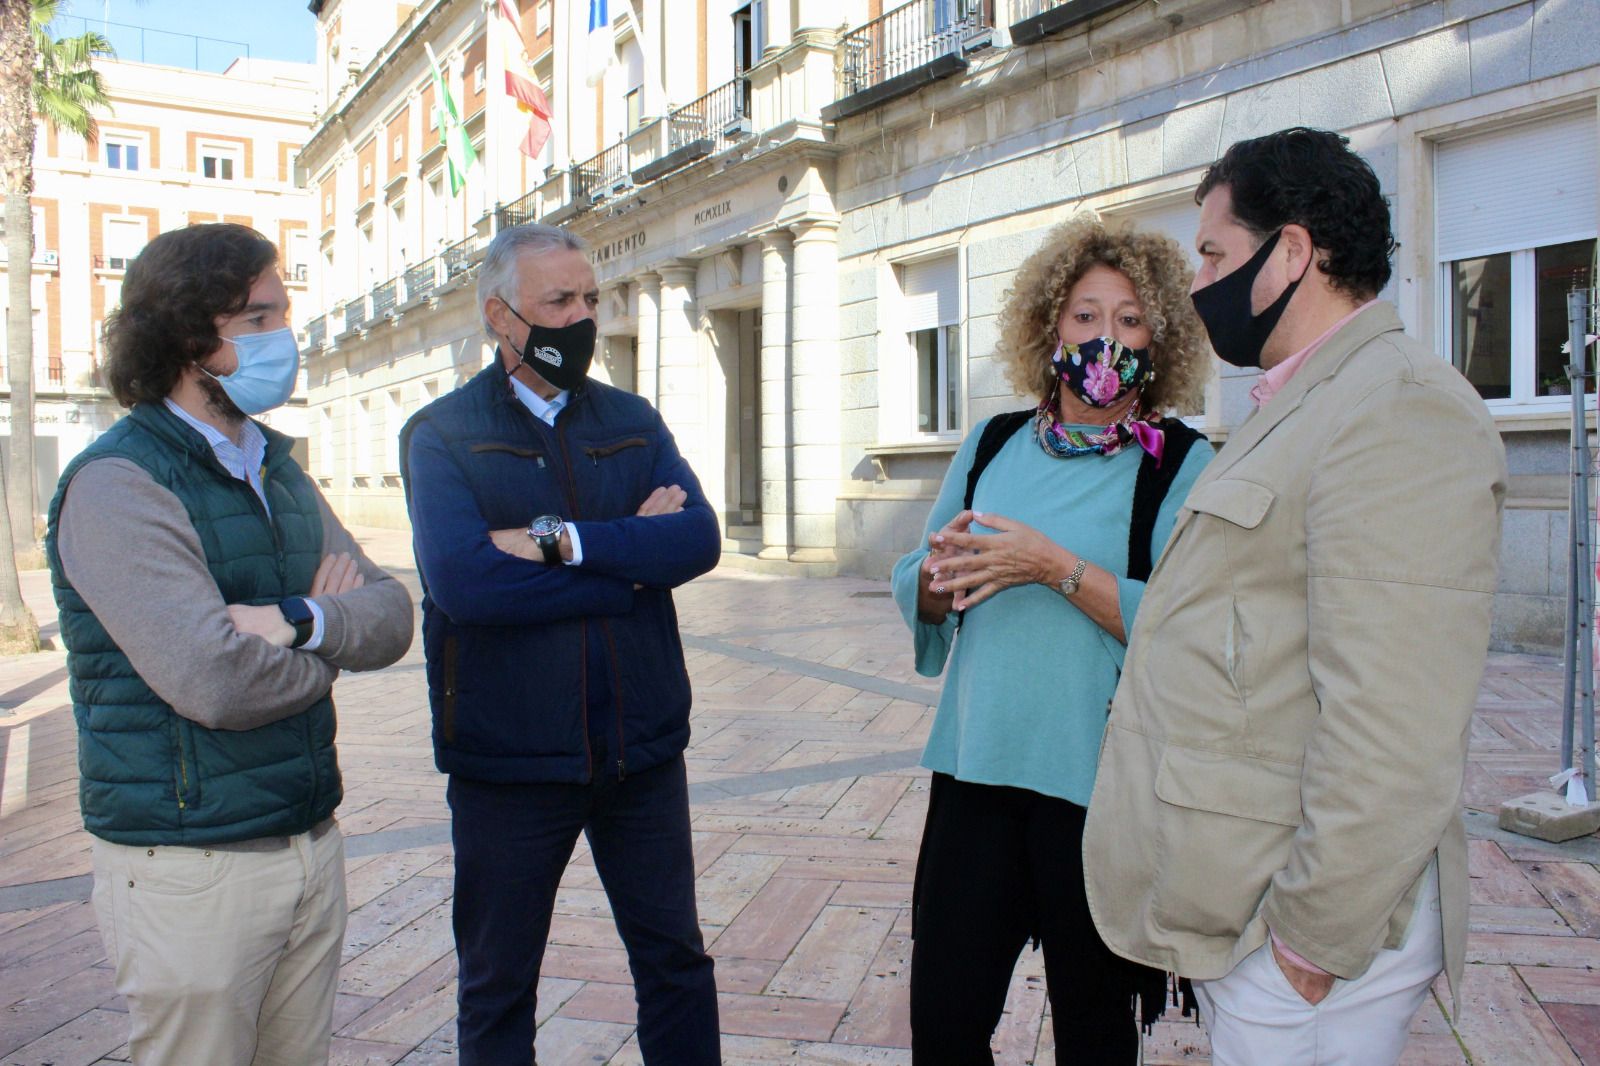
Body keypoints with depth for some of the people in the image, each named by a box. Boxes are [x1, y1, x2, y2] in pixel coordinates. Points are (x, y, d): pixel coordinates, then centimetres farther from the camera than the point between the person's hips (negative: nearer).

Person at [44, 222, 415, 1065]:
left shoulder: (276, 471, 11)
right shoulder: (116, 484, -15)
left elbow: (392, 613, 2)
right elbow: (216, 683, -25)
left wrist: (301, 622, -18)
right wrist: (332, 641, -6)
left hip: (310, 842, 7)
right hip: (191, 868, -7)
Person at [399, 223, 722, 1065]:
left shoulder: (632, 421, 6)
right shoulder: (442, 433, -5)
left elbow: (698, 539, -10)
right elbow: (461, 579, -22)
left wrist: (562, 541, -21)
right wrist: (633, 562, -16)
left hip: (642, 750, 3)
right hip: (508, 760, -3)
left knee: (676, 964, 17)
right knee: (497, 987, 16)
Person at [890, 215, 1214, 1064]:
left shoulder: (1181, 467, -6)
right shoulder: (992, 445, 8)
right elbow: (915, 593, 12)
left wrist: (1055, 567, -22)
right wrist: (939, 573, -10)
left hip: (1099, 784, -3)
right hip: (975, 769, 4)